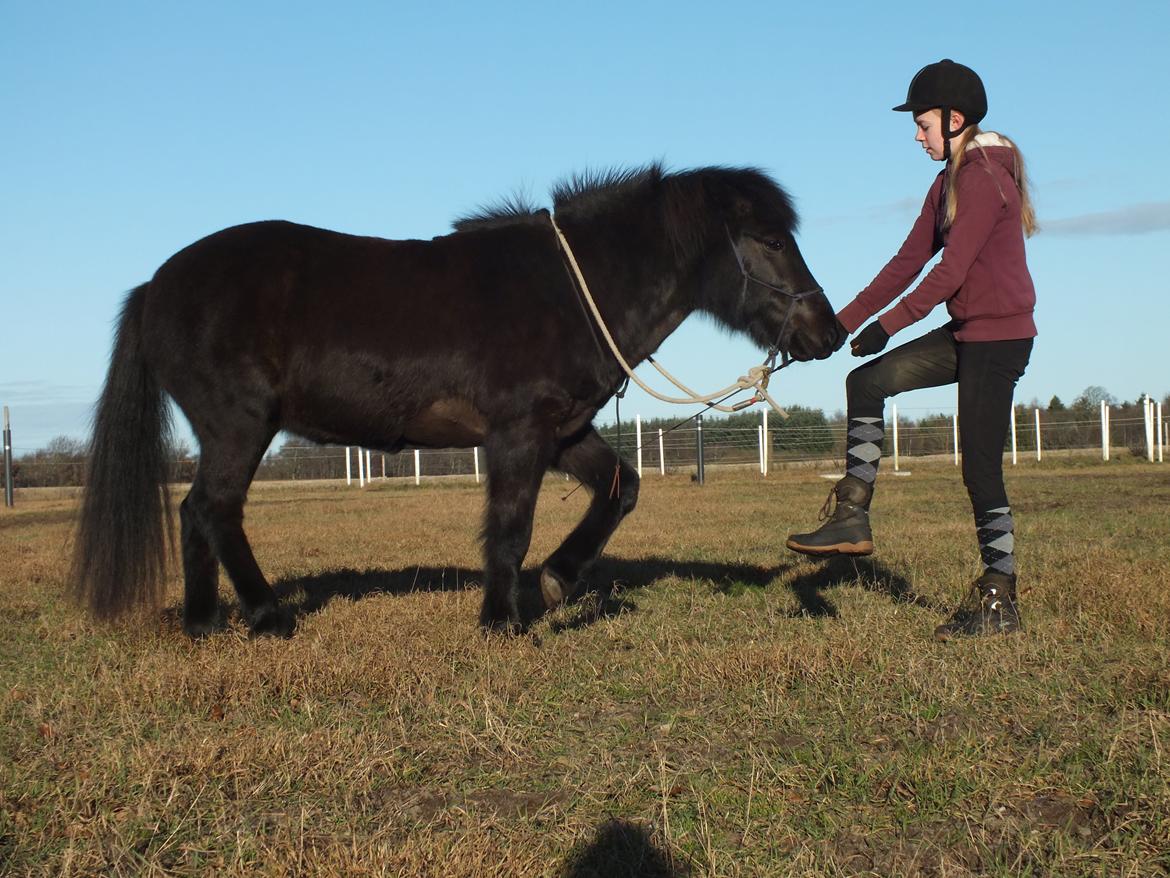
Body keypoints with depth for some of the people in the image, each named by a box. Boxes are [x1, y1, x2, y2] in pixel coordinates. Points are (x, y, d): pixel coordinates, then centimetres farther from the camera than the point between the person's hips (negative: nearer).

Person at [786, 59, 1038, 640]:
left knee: (980, 467, -5)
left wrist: (887, 325, -19)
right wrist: (845, 321, 8)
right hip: (965, 334, 10)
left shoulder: (985, 177, -16)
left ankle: (999, 600, 5)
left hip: (1000, 335, -10)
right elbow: (909, 260, 12)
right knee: (868, 382, 4)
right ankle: (852, 518, 5)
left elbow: (950, 271, -22)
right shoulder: (951, 180, 14)